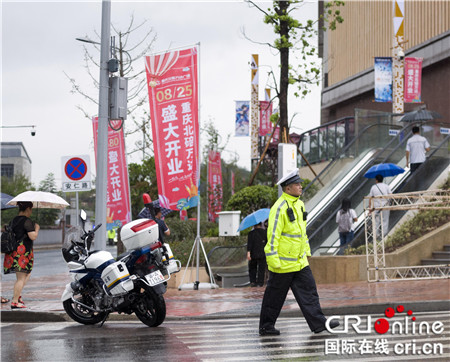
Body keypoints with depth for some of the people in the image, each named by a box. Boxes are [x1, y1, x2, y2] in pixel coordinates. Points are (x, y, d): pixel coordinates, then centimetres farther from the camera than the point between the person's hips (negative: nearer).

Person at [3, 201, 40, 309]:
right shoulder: (27, 221, -12)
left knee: (27, 273, 21)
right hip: (23, 251, -9)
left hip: (14, 250, 9)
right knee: (21, 277, -5)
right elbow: (33, 236, -18)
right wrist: (37, 228, 1)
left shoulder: (14, 220, 13)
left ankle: (17, 295, 14)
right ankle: (15, 302, -6)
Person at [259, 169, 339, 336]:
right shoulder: (279, 208, -18)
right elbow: (273, 235, -20)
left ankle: (318, 323, 4)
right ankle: (266, 327, 15)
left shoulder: (299, 204, 11)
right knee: (274, 296, 3)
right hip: (283, 264, -8)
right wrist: (274, 260, -21)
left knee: (309, 290, 3)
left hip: (300, 262, 8)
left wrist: (307, 250, 24)